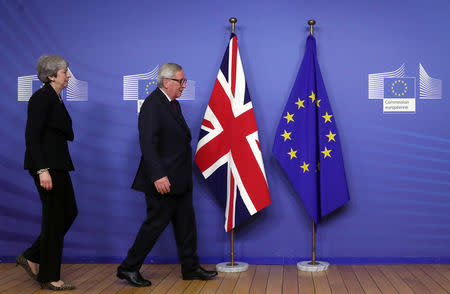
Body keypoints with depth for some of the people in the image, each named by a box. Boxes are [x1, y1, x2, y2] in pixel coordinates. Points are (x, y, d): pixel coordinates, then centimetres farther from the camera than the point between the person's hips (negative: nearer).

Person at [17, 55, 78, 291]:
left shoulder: (55, 99, 15)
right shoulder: (41, 98, -13)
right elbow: (32, 137, -19)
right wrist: (42, 170, -25)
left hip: (58, 165, 10)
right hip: (46, 165, -10)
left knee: (69, 212, 14)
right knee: (54, 218, -2)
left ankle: (31, 258, 23)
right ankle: (49, 278, 11)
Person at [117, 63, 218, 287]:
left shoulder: (174, 104, 15)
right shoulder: (152, 104, -15)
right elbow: (147, 144, -22)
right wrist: (158, 176, -28)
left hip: (179, 181, 10)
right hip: (163, 181, -9)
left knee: (186, 224, 14)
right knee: (155, 224, -2)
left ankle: (191, 268, 25)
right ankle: (128, 268, 12)